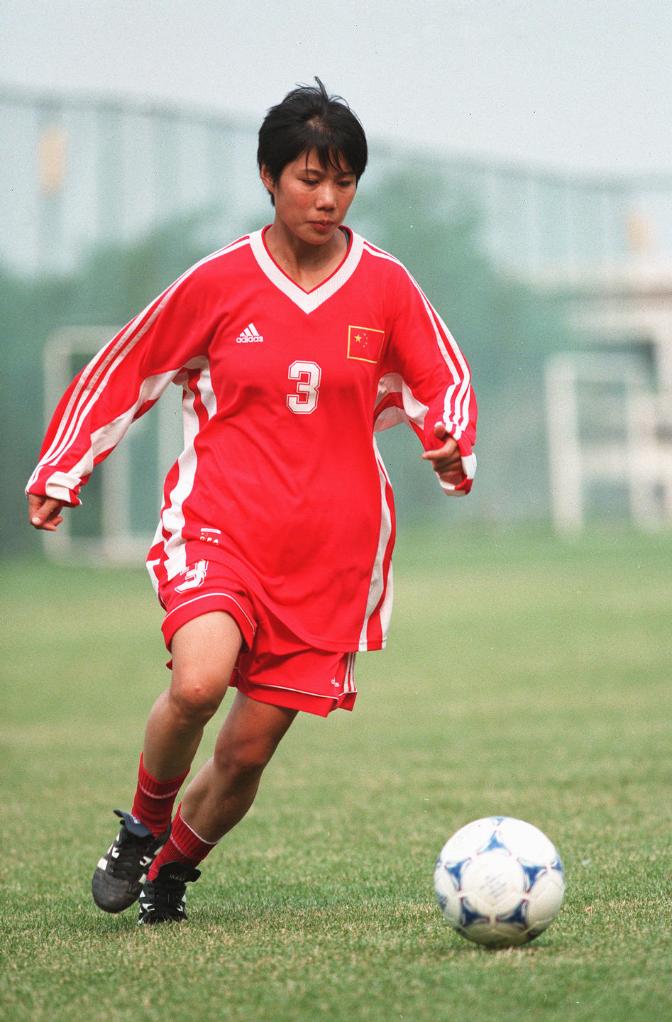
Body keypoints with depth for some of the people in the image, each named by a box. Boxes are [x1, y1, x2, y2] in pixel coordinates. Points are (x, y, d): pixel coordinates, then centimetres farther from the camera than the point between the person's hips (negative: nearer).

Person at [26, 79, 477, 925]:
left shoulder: (386, 287, 2)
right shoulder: (217, 284, -1)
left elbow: (444, 385, 13)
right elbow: (122, 371, 10)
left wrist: (449, 444, -9)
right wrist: (59, 473, 13)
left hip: (330, 552, 2)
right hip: (218, 525, -2)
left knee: (249, 750, 1)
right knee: (199, 681, -29)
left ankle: (172, 868, 30)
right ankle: (143, 823, 1)